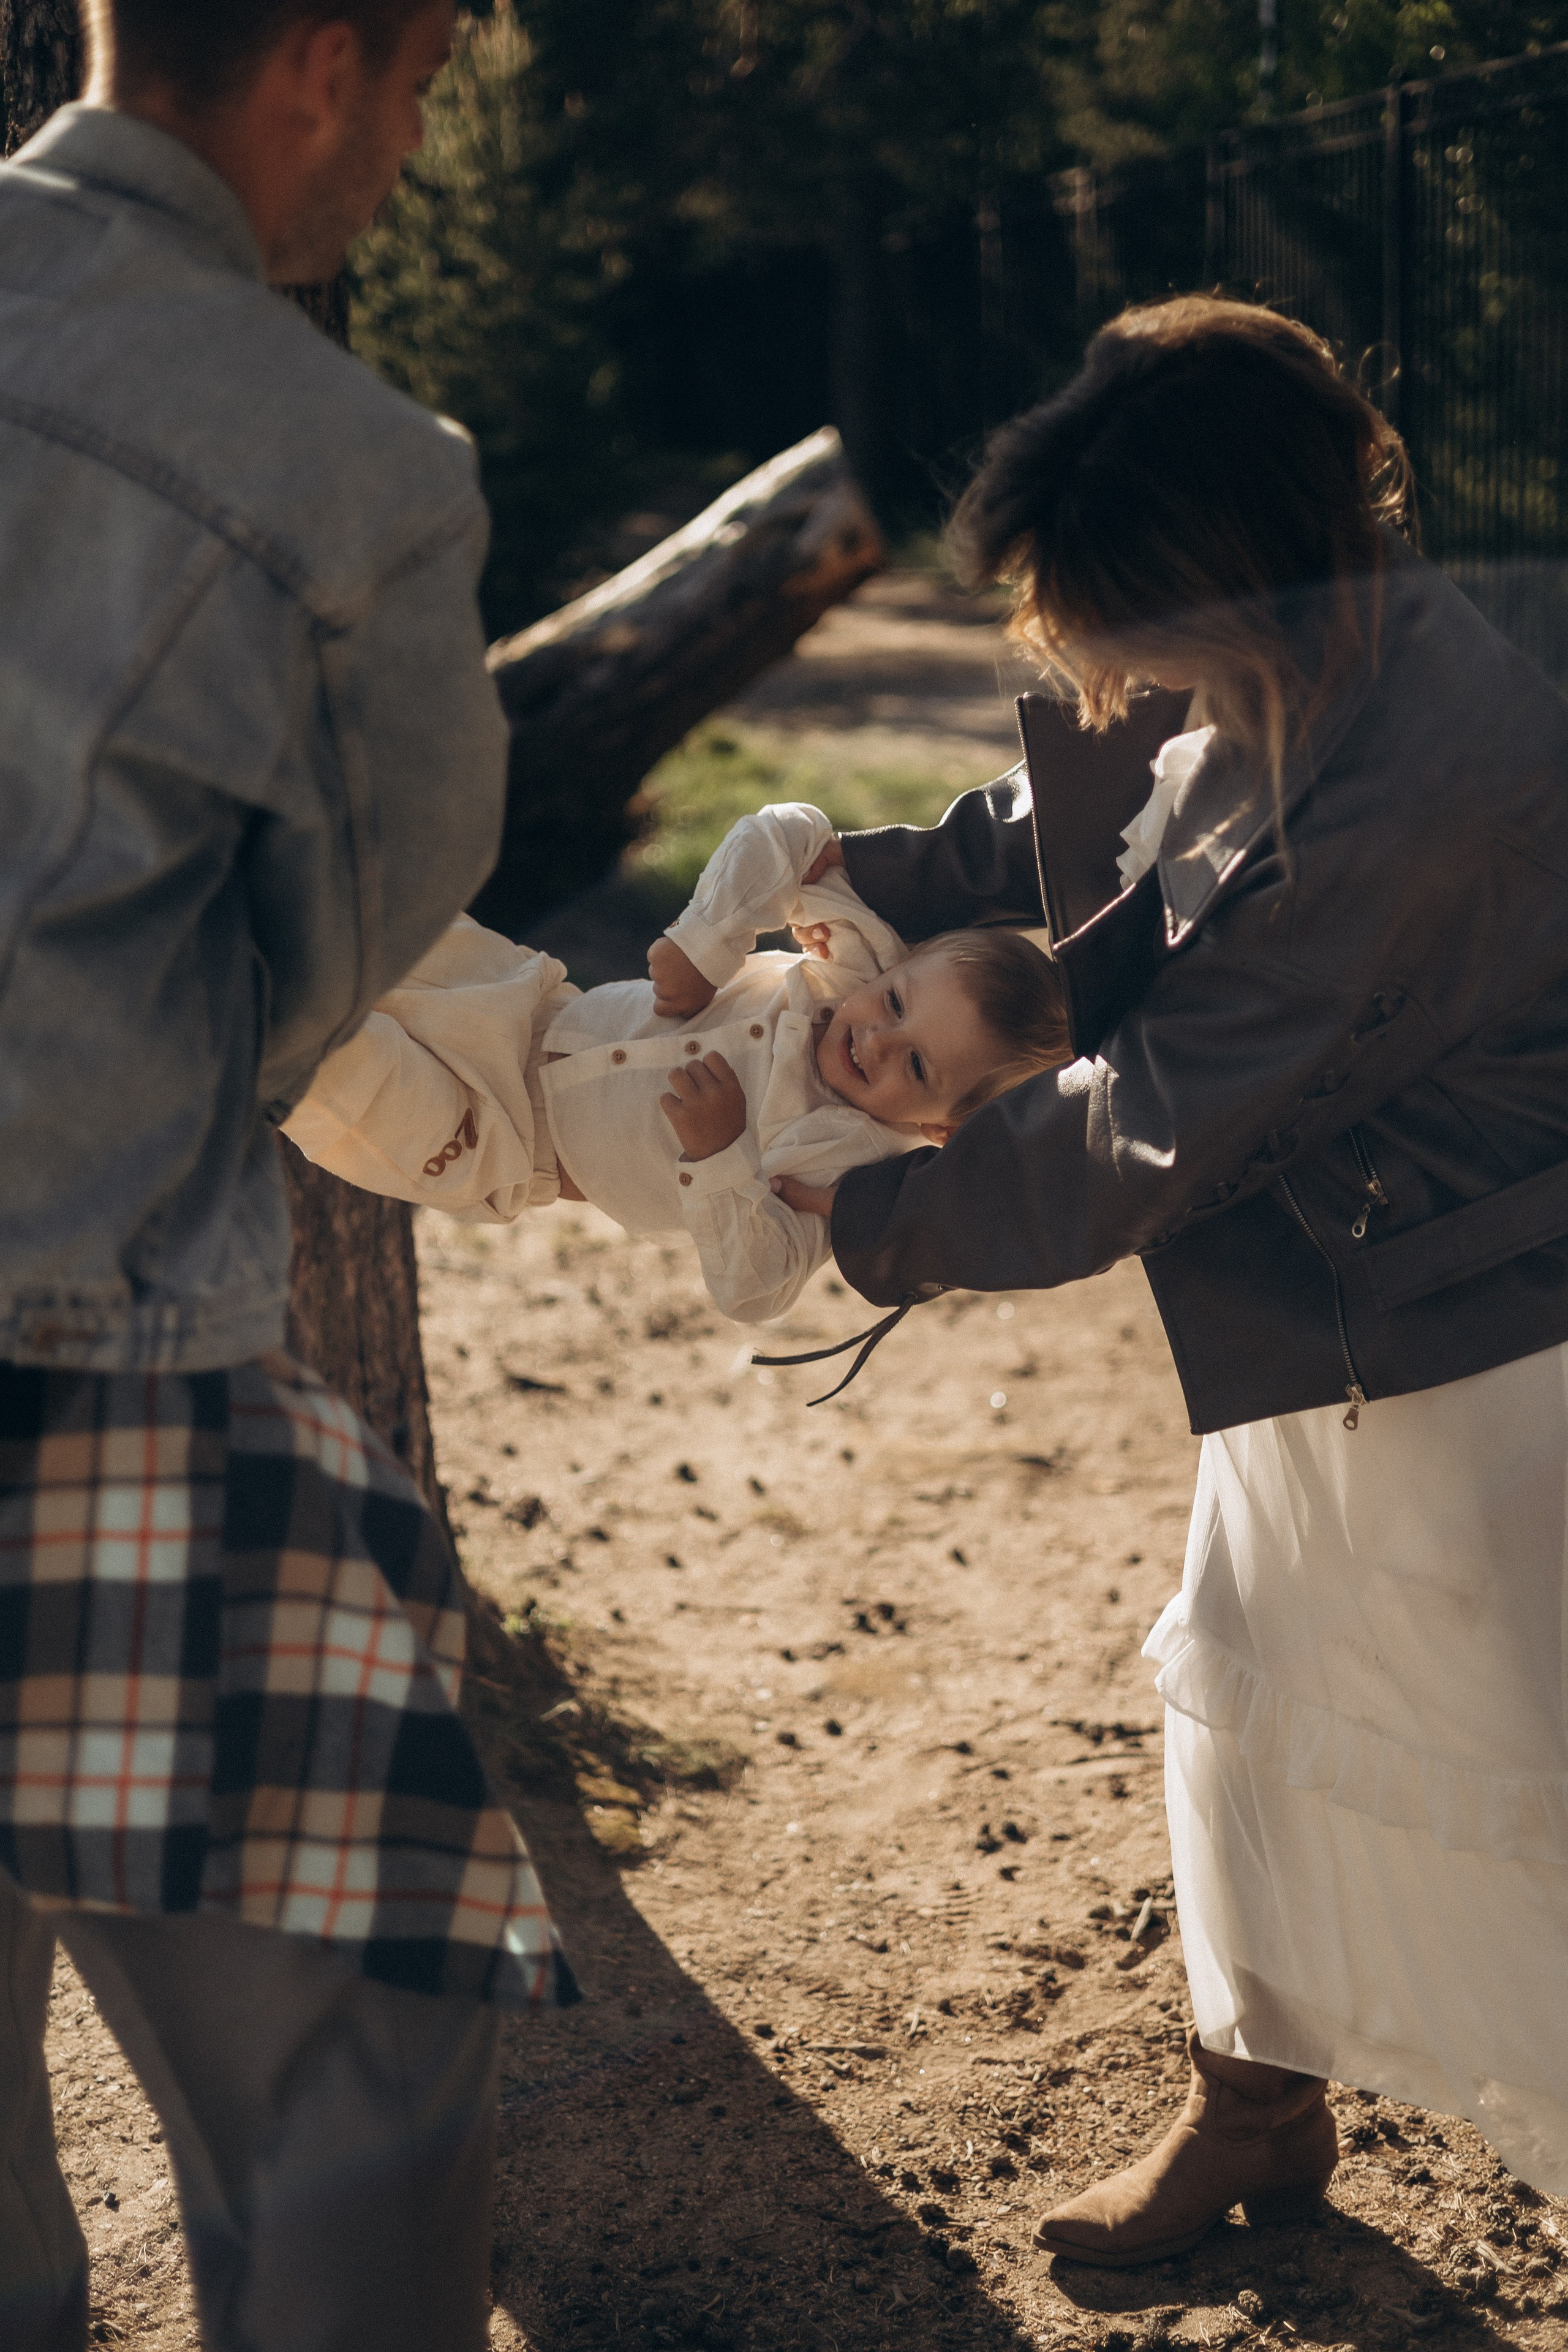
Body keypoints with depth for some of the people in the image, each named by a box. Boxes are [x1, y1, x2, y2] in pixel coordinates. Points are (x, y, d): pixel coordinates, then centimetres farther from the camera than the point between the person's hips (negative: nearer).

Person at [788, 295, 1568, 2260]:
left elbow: (1153, 1126, -26)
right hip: (1324, 1324, 10)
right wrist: (873, 877, 1)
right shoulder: (1300, 679, -3)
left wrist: (866, 1222, -16)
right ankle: (1258, 2105, 39)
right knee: (1245, 1696, 20)